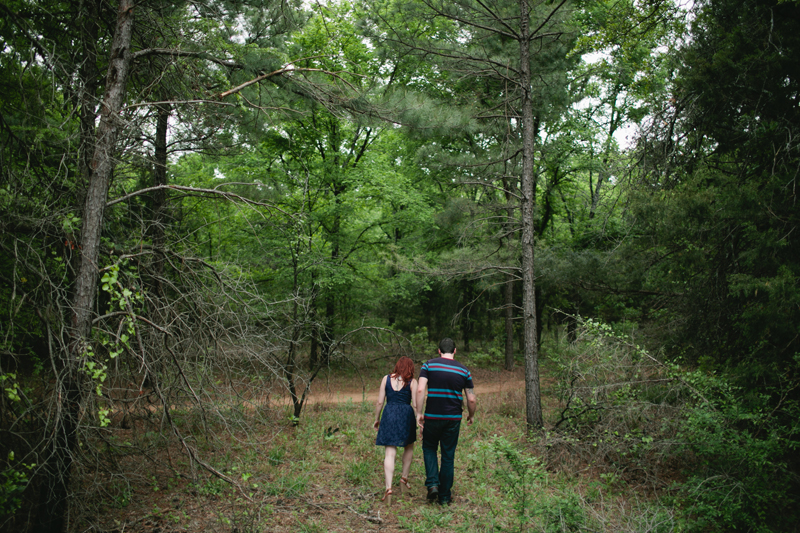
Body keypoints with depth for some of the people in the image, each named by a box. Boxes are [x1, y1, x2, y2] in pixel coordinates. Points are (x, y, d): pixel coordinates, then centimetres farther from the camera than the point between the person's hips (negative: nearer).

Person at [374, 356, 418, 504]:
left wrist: (377, 419, 15)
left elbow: (379, 402, 5)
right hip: (406, 415, -1)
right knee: (409, 447, 24)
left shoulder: (386, 379, 5)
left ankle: (388, 487, -11)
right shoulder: (412, 382, 0)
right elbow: (415, 405, -3)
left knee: (390, 453, 0)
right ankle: (404, 478, 30)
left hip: (389, 414, 1)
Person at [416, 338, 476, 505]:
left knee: (429, 448, 21)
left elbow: (420, 390, -14)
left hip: (432, 417, -1)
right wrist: (471, 416, 19)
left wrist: (419, 413, -8)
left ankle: (432, 484, 3)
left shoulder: (429, 365, -2)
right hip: (453, 418, 1)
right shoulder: (464, 370, 3)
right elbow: (472, 399, 2)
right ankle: (444, 496, 19)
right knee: (448, 456, 12)